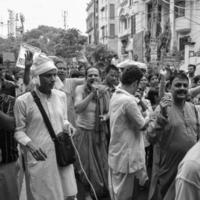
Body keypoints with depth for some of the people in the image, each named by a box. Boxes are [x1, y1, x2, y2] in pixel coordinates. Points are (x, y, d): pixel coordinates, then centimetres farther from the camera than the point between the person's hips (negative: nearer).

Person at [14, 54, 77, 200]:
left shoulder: (61, 96, 5)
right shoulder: (23, 101, -10)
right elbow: (18, 130, -4)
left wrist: (66, 125, -3)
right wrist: (29, 144, -20)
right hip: (39, 158, -4)